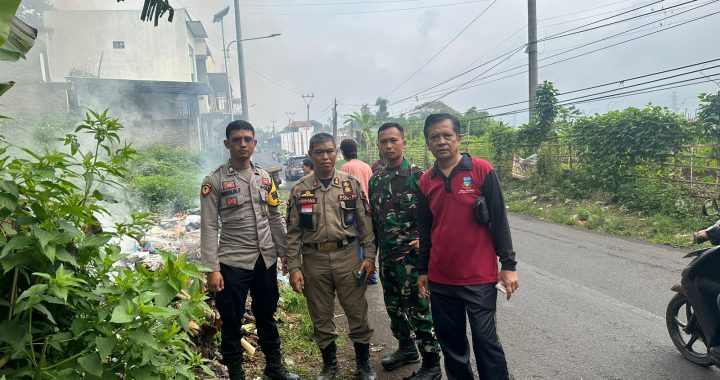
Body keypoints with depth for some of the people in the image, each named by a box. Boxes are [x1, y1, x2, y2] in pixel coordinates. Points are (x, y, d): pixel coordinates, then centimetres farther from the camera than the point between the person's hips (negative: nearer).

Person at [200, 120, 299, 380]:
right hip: (232, 263, -4)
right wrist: (212, 269, -15)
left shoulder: (265, 178, 7)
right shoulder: (214, 181, -8)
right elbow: (209, 228, -10)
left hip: (266, 260, 4)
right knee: (232, 322, 10)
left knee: (267, 316, 18)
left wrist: (286, 253, 9)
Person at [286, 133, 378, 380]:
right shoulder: (300, 189, 1)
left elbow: (365, 223, 2)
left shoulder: (351, 184, 1)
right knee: (321, 318, 13)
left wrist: (370, 256, -3)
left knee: (357, 313, 8)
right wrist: (294, 268, -2)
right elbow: (293, 233, 2)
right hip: (314, 259, 1)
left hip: (347, 256, 0)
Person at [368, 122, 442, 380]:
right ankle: (406, 349, 39)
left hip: (412, 255, -6)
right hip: (386, 256, 6)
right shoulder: (375, 180, 8)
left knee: (419, 310, 1)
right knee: (394, 307, 18)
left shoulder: (417, 175, -9)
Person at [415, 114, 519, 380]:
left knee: (485, 340, 4)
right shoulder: (425, 182, 5)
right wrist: (422, 271, 13)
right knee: (451, 342, 14)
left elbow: (499, 221, -5)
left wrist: (508, 265, -6)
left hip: (479, 278, -4)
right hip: (440, 280, 4)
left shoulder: (482, 171, -6)